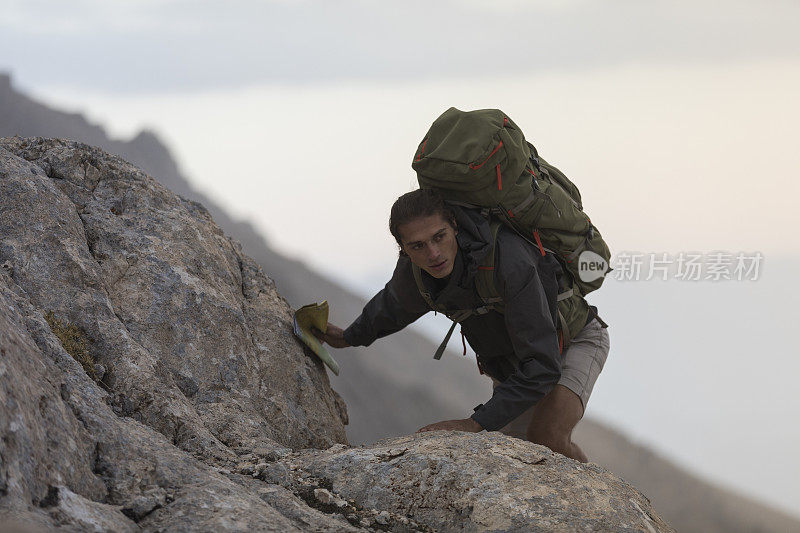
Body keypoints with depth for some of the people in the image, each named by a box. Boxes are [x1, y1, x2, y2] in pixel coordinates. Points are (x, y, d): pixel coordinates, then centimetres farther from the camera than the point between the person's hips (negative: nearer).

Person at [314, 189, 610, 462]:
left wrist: (477, 424, -46)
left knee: (547, 439, -29)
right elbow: (396, 305, 7)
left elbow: (542, 367, -44)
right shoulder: (412, 270, -22)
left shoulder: (510, 259, -43)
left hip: (575, 336, -6)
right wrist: (350, 337, 25)